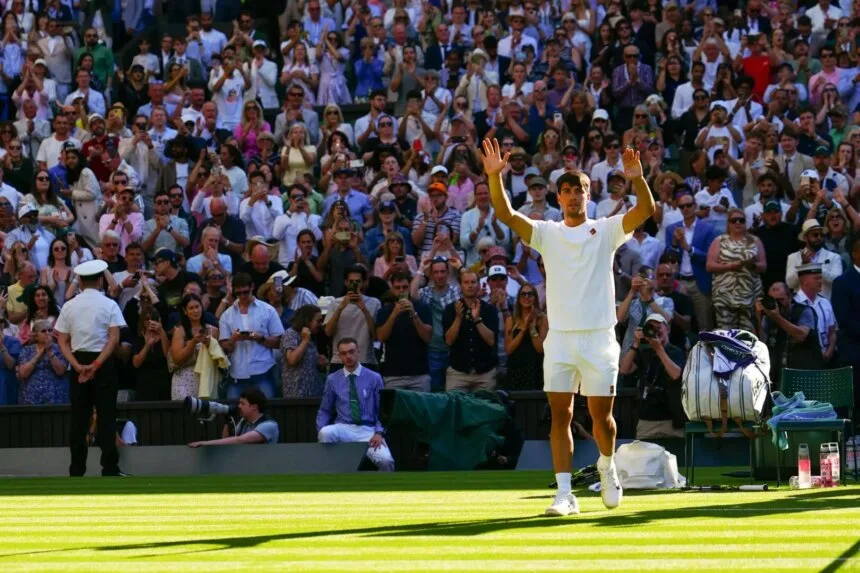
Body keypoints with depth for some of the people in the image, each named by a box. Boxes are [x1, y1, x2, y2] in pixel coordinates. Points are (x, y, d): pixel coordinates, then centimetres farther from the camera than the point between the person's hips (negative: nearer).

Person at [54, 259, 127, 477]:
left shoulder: (69, 306, 6)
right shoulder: (109, 305, -3)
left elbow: (62, 341, 0)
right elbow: (114, 339, -13)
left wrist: (78, 366, -9)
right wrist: (96, 365, -16)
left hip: (78, 363, 3)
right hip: (103, 362, -3)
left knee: (79, 417, 6)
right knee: (106, 416, -1)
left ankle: (77, 470, 5)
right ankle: (110, 469, -8)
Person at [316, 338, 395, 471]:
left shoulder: (374, 378, 6)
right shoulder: (332, 379, 10)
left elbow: (382, 411, 8)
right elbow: (324, 411, 15)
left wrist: (379, 433, -11)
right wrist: (321, 431, -5)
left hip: (368, 431, -1)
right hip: (343, 429, 1)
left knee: (385, 461, -31)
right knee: (326, 433, -35)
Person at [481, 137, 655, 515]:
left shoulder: (606, 231, 5)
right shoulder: (547, 233, 9)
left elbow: (646, 210, -9)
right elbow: (506, 214, -4)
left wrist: (637, 179, -28)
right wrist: (495, 176, -20)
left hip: (599, 339, -1)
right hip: (559, 339, 1)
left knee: (601, 417, 2)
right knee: (561, 415, -4)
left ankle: (607, 466, 32)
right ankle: (564, 494, -4)